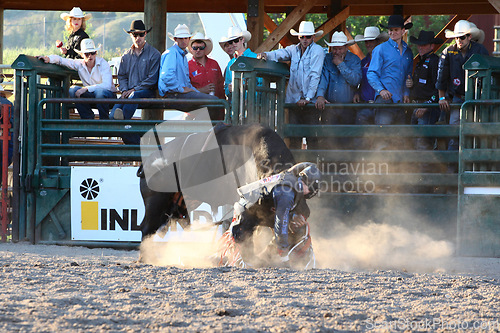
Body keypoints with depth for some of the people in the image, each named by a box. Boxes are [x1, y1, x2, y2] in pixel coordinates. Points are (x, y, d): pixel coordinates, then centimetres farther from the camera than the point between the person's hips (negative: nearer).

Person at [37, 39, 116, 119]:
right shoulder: (79, 64, 1)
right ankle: (88, 118, -13)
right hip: (91, 96, 4)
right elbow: (60, 60, 7)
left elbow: (107, 85, -25)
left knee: (99, 91, -39)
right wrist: (48, 58, -15)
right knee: (73, 90, -20)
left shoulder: (103, 63, -13)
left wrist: (86, 88, -33)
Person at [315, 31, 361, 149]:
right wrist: (320, 96, -21)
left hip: (348, 108, -1)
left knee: (346, 143, -2)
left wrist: (341, 64, -11)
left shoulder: (354, 60, 3)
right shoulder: (327, 59, 7)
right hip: (329, 107, 1)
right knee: (329, 142, -6)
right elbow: (323, 78, -4)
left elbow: (355, 80, -11)